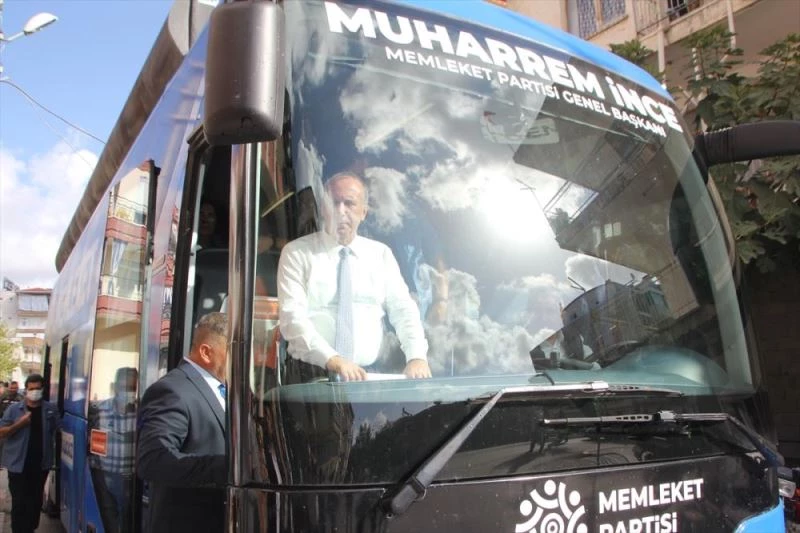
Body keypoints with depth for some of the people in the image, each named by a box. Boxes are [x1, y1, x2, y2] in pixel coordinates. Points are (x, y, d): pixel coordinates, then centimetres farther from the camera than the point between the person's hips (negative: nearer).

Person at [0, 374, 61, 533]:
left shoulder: (50, 410, 2)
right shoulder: (14, 409, -3)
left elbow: (58, 431, 9)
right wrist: (20, 423, -19)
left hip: (41, 465, 2)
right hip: (18, 464, -2)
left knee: (35, 501, 13)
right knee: (19, 503, -1)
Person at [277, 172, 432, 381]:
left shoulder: (381, 254, 10)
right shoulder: (296, 253, 1)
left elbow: (403, 309, 4)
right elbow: (292, 316, -10)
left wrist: (417, 357, -14)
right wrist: (332, 360, -24)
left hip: (368, 373, 3)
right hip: (311, 374, -2)